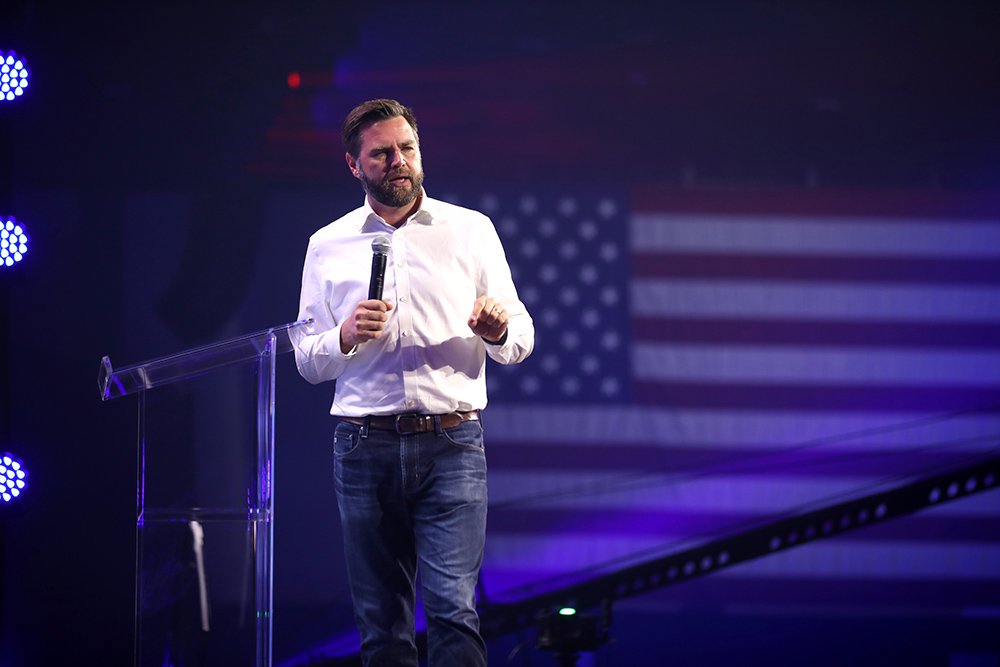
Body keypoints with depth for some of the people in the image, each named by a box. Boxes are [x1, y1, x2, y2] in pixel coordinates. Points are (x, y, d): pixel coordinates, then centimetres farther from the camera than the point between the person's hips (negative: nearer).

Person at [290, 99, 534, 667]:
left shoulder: (471, 231, 9)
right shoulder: (328, 246, 11)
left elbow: (520, 340, 9)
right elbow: (307, 361, 12)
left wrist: (499, 332, -14)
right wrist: (347, 336, -10)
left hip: (452, 445, -2)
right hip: (365, 445, 2)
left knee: (454, 610, -15)